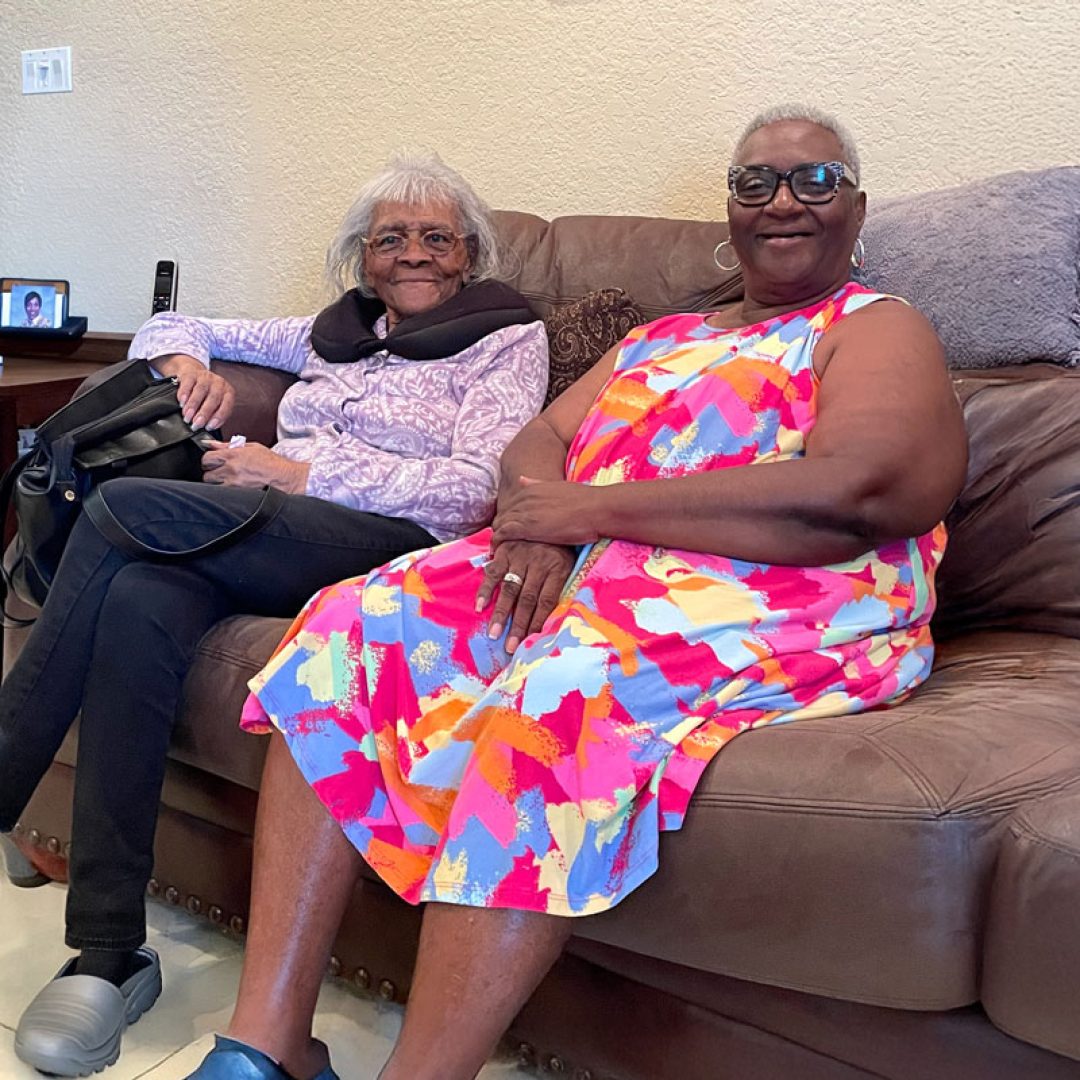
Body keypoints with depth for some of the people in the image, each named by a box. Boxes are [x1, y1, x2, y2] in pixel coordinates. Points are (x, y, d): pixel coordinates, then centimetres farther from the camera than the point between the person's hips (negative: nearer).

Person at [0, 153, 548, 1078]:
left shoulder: (507, 338, 13)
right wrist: (187, 361, 11)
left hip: (396, 548, -5)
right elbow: (174, 327, 37)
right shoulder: (334, 333, 29)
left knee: (125, 508, -26)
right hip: (267, 546, 5)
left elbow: (473, 490, -4)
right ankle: (110, 954, -29)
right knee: (138, 605, -32)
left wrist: (302, 472, -9)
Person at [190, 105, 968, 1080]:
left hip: (766, 611, -6)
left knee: (554, 701, -37)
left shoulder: (881, 330, 6)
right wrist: (533, 516, -10)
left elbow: (851, 496, -14)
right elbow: (541, 440, 18)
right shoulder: (659, 337, 28)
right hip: (575, 576, 7)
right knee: (347, 633, -13)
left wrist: (591, 506, -13)